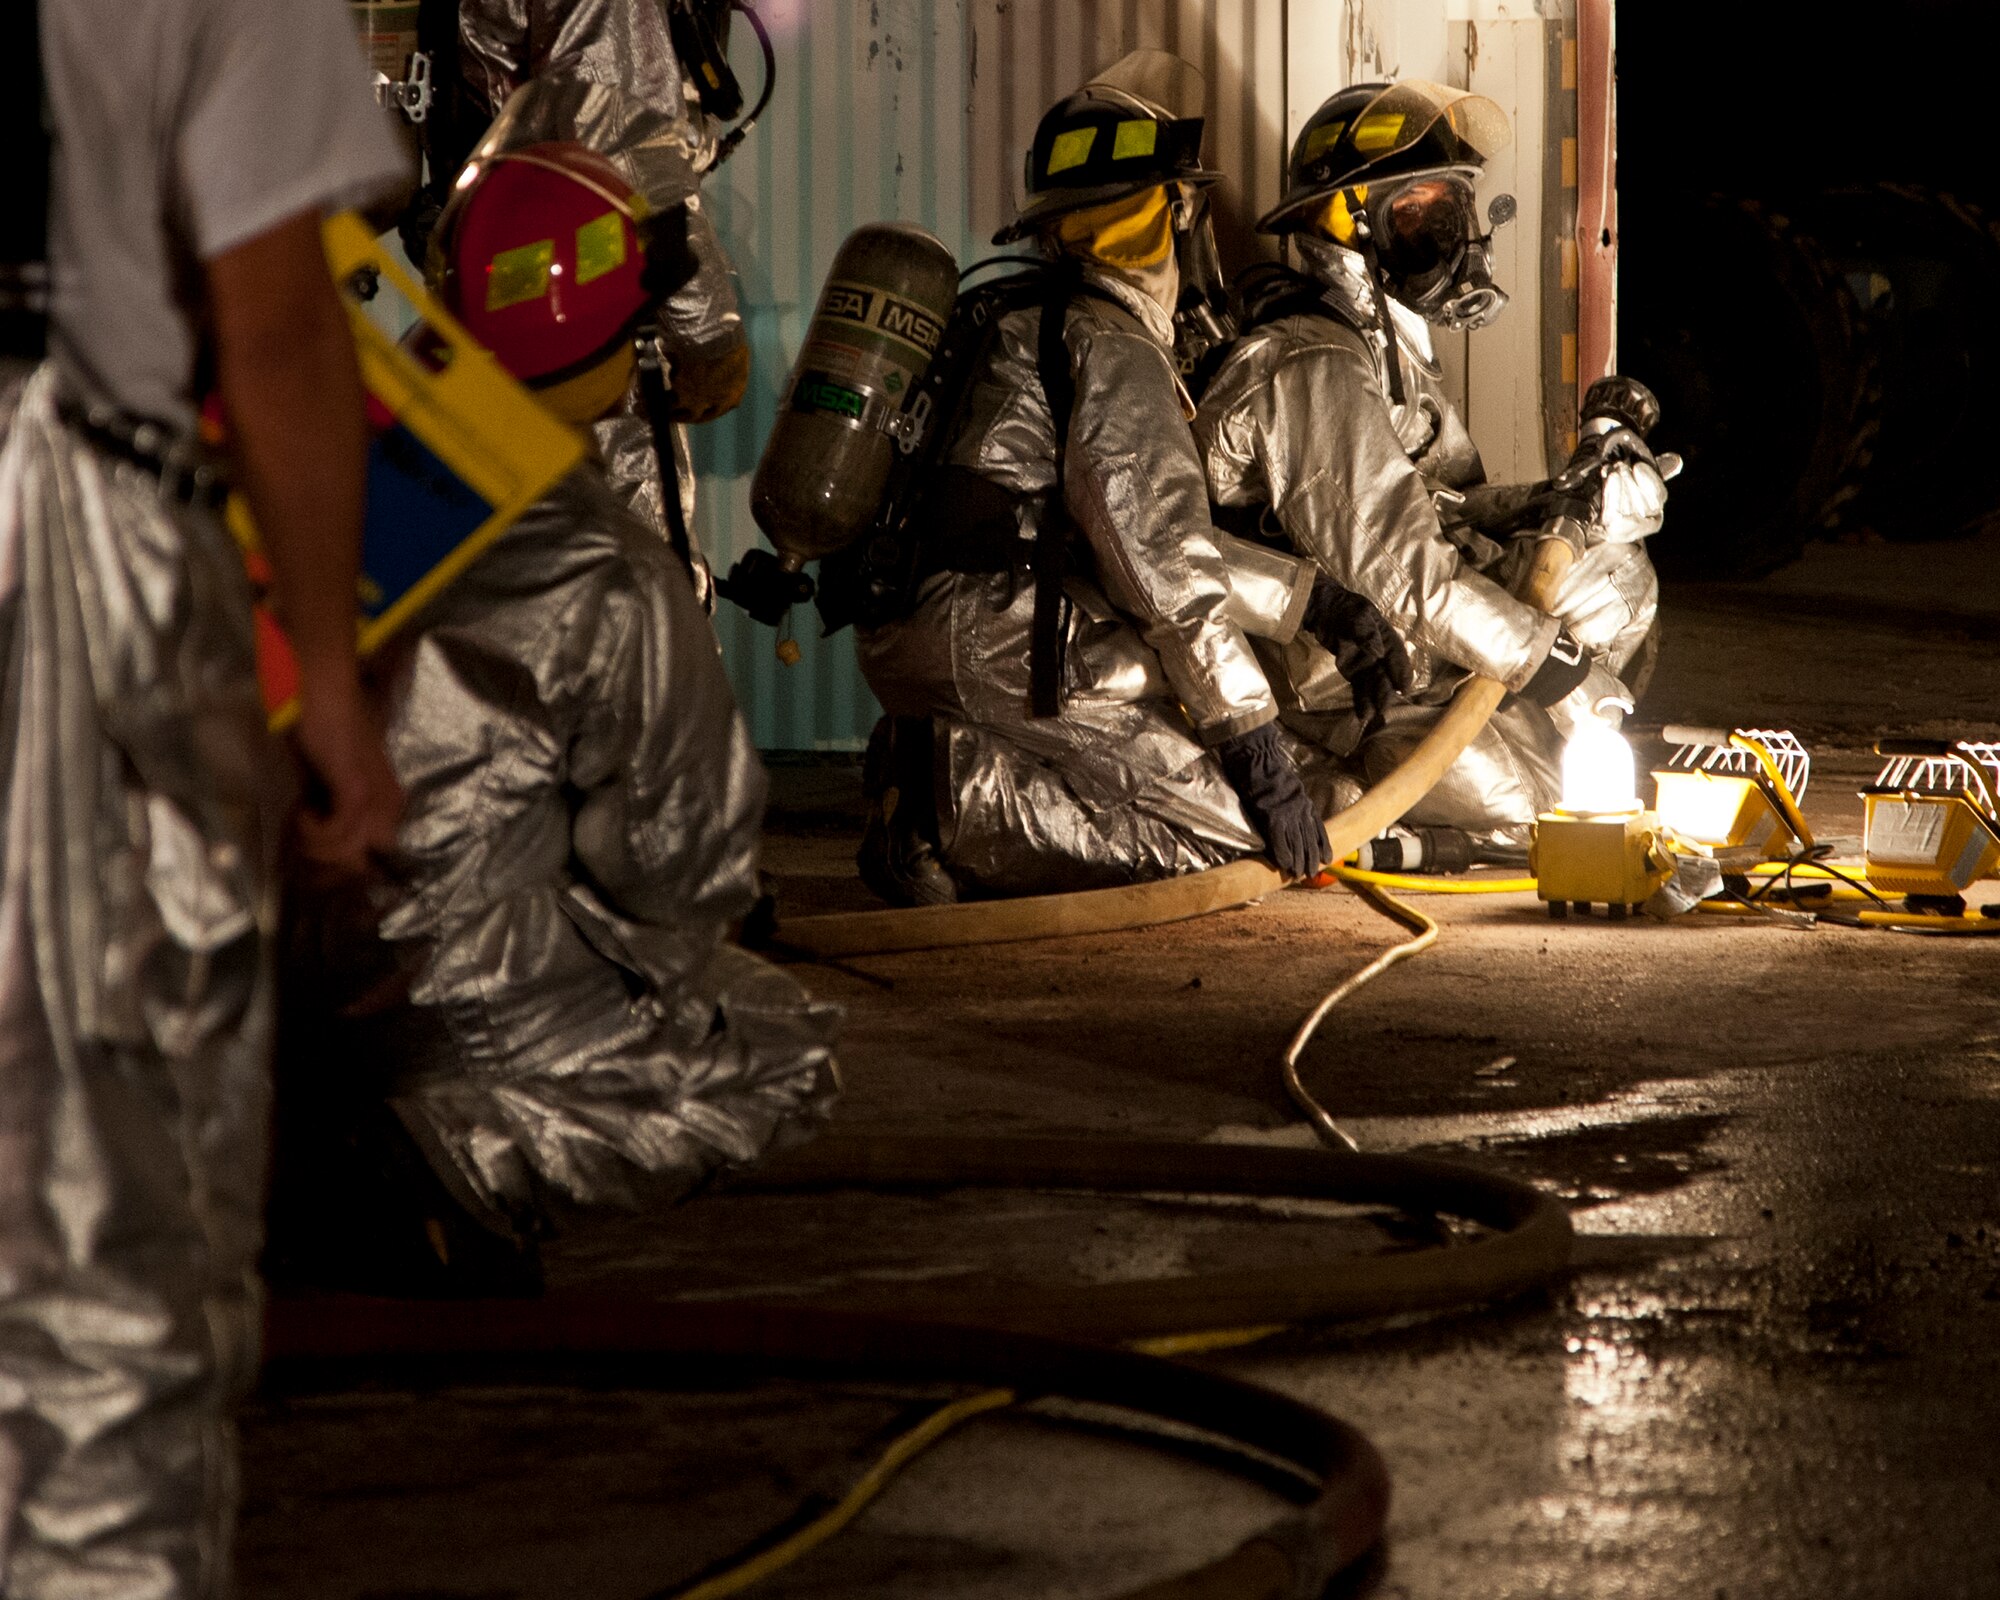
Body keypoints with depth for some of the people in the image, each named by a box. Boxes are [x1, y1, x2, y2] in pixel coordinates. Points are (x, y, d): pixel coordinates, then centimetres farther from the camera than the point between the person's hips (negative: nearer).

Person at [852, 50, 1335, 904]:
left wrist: (1313, 594, 23)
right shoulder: (1112, 352, -7)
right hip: (1005, 658, -10)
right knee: (1232, 824, -16)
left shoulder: (1026, 333, 24)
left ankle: (938, 774, 3)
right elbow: (1164, 564, -13)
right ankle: (957, 796, -16)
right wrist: (1256, 749, -12)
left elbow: (1154, 533, 27)